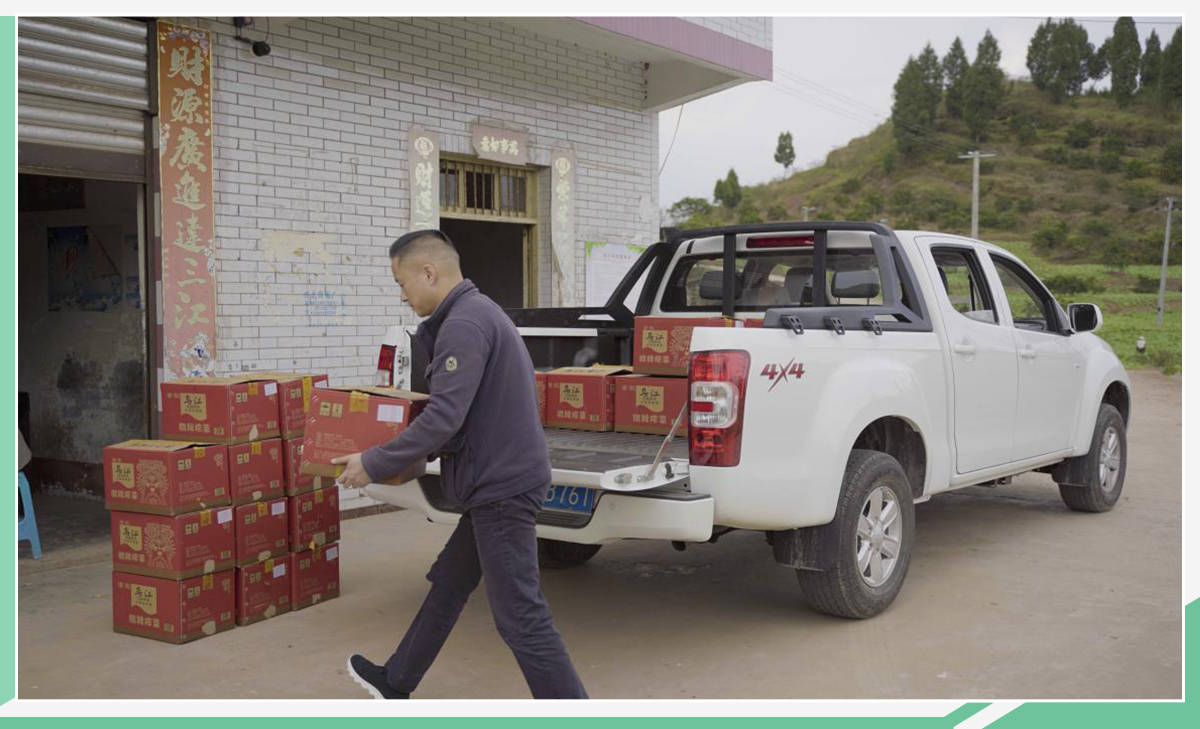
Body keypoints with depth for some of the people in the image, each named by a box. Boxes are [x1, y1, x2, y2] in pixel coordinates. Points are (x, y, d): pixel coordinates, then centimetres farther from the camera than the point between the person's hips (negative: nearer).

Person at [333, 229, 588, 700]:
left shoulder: (465, 324, -19)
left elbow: (444, 417, -25)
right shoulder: (477, 312, 15)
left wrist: (375, 464, -15)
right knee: (448, 586, 23)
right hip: (498, 480, 11)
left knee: (521, 617, -5)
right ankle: (396, 682, 40)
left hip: (502, 487, -11)